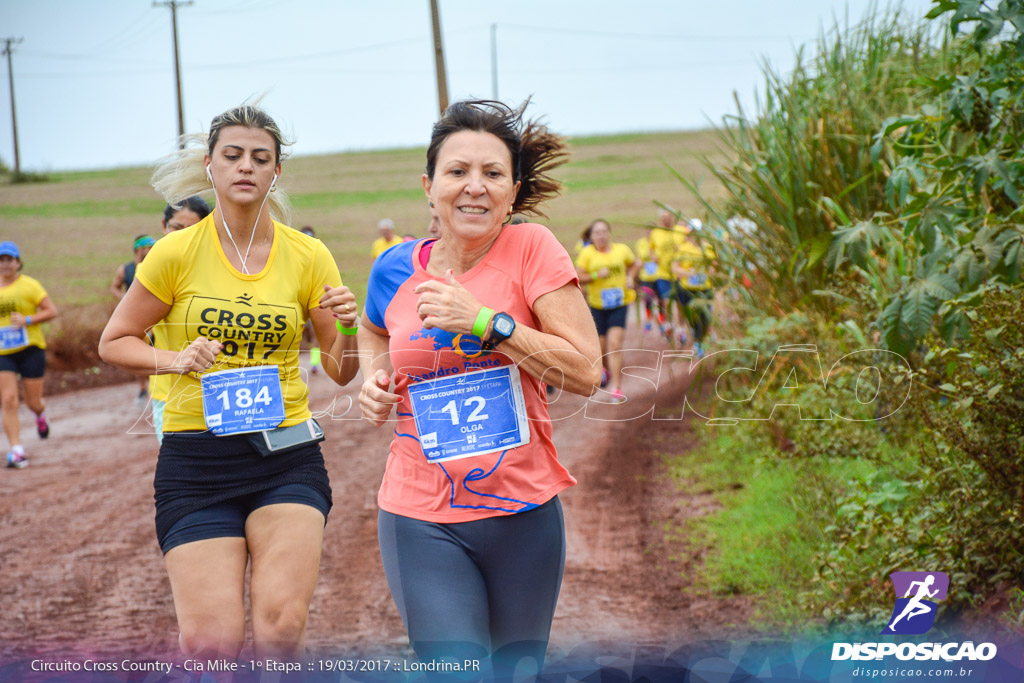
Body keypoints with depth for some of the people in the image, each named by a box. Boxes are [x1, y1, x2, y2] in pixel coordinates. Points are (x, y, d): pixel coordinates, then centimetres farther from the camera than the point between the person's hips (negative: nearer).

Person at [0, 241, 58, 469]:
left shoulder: (29, 285, -4)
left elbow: (52, 311, -5)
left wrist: (28, 320, -18)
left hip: (30, 349, -2)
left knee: (33, 402, 5)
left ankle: (41, 415, 44)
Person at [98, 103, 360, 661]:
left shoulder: (307, 256, 3)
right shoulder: (177, 252, -1)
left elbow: (340, 371, 8)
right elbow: (114, 342, 6)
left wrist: (349, 329, -13)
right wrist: (174, 360, -12)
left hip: (287, 454, 1)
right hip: (195, 458, -1)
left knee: (281, 630, -11)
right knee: (210, 643, -8)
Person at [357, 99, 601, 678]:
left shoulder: (531, 249, -8)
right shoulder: (396, 270, 0)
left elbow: (585, 371, -14)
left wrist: (485, 322, -20)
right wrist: (375, 379, 3)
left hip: (524, 513, 0)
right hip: (422, 521, 0)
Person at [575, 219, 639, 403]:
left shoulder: (622, 250, 1)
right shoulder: (587, 253, -5)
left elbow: (635, 263, 20)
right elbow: (578, 277, -6)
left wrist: (630, 277, 3)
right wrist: (596, 275, -21)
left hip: (619, 305, 0)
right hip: (597, 305, 0)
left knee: (615, 345, -15)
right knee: (601, 349, 7)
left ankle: (616, 388, -14)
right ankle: (610, 370, 43)